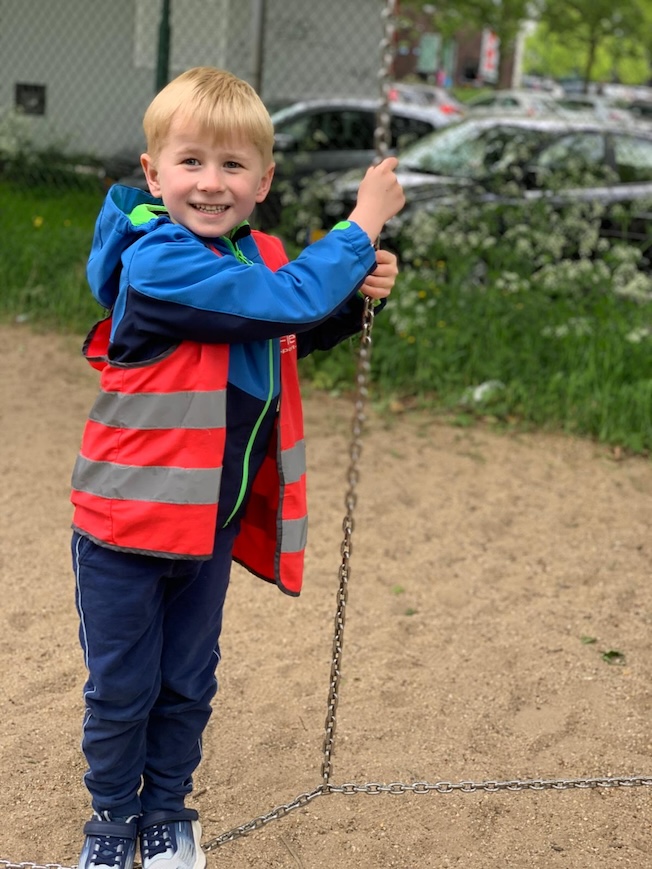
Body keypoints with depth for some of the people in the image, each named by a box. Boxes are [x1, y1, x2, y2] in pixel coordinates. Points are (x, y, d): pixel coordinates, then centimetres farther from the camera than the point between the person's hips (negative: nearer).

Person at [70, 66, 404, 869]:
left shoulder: (255, 259, 1)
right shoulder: (158, 261, -24)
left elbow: (292, 337, 20)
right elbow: (289, 301, -31)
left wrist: (356, 296, 2)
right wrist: (362, 224, -21)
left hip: (213, 524, 6)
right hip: (127, 527, -6)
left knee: (188, 684, 20)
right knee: (121, 688, 12)